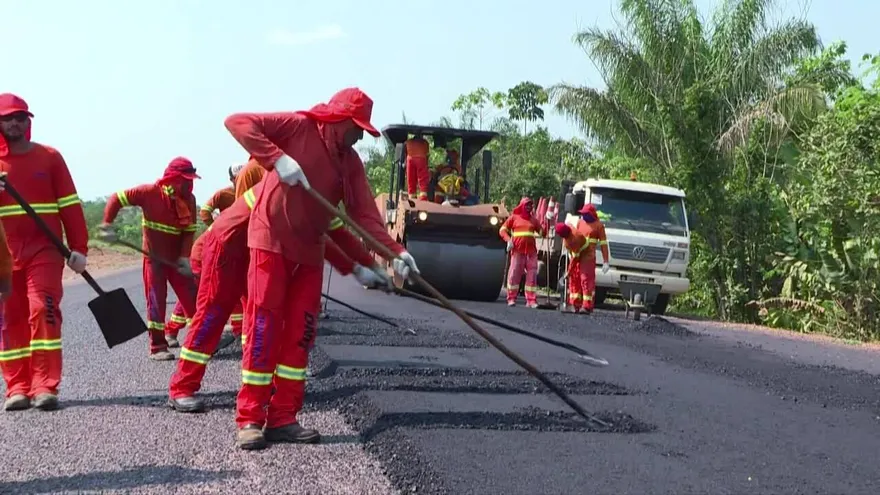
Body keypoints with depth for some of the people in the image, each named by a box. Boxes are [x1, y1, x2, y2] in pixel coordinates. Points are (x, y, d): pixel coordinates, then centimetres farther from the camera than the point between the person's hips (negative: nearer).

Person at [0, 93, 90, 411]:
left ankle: (45, 386, -10)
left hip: (45, 249, -2)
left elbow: (70, 204, 4)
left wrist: (79, 248, -2)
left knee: (43, 311, -12)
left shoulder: (49, 157, 4)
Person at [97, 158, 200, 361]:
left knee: (191, 298, 2)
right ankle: (157, 347, 4)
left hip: (177, 258, 3)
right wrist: (107, 225, -14)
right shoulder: (150, 192, -15)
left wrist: (185, 257, -13)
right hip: (154, 257, -3)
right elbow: (117, 199, -9)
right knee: (156, 301, -3)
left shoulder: (189, 199, -5)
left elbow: (189, 231, -2)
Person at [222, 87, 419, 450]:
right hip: (271, 241, -6)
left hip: (309, 252, 6)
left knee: (300, 332, 4)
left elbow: (364, 212, -1)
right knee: (264, 326, -8)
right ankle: (249, 419, -2)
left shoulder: (350, 162, 6)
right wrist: (277, 159, -27)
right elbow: (238, 122, -15)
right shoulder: (299, 126, -9)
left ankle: (283, 418, 10)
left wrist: (394, 251, -15)